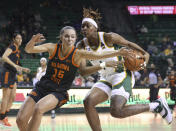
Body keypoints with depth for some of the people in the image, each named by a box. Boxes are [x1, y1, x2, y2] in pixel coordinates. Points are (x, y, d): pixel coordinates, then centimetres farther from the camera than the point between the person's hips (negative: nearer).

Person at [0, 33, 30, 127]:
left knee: (12, 97, 9)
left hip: (12, 76, 9)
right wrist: (15, 65, -31)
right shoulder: (12, 47, -8)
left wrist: (23, 69, 20)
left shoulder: (17, 50, 20)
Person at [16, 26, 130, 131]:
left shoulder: (77, 54, -10)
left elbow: (99, 55, -21)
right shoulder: (53, 48, -5)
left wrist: (118, 53, -34)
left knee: (38, 109, -32)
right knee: (21, 119, -6)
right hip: (42, 87, 3)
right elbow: (28, 50, -9)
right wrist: (33, 41, -32)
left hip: (59, 92, -3)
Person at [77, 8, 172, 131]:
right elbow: (83, 71, -17)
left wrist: (144, 53, -12)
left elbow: (128, 43, 2)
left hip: (122, 75, -5)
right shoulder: (81, 46, -7)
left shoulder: (108, 37, -16)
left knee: (116, 111, -23)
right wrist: (103, 65, -29)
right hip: (106, 79, 5)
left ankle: (157, 105, -7)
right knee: (88, 102, -17)